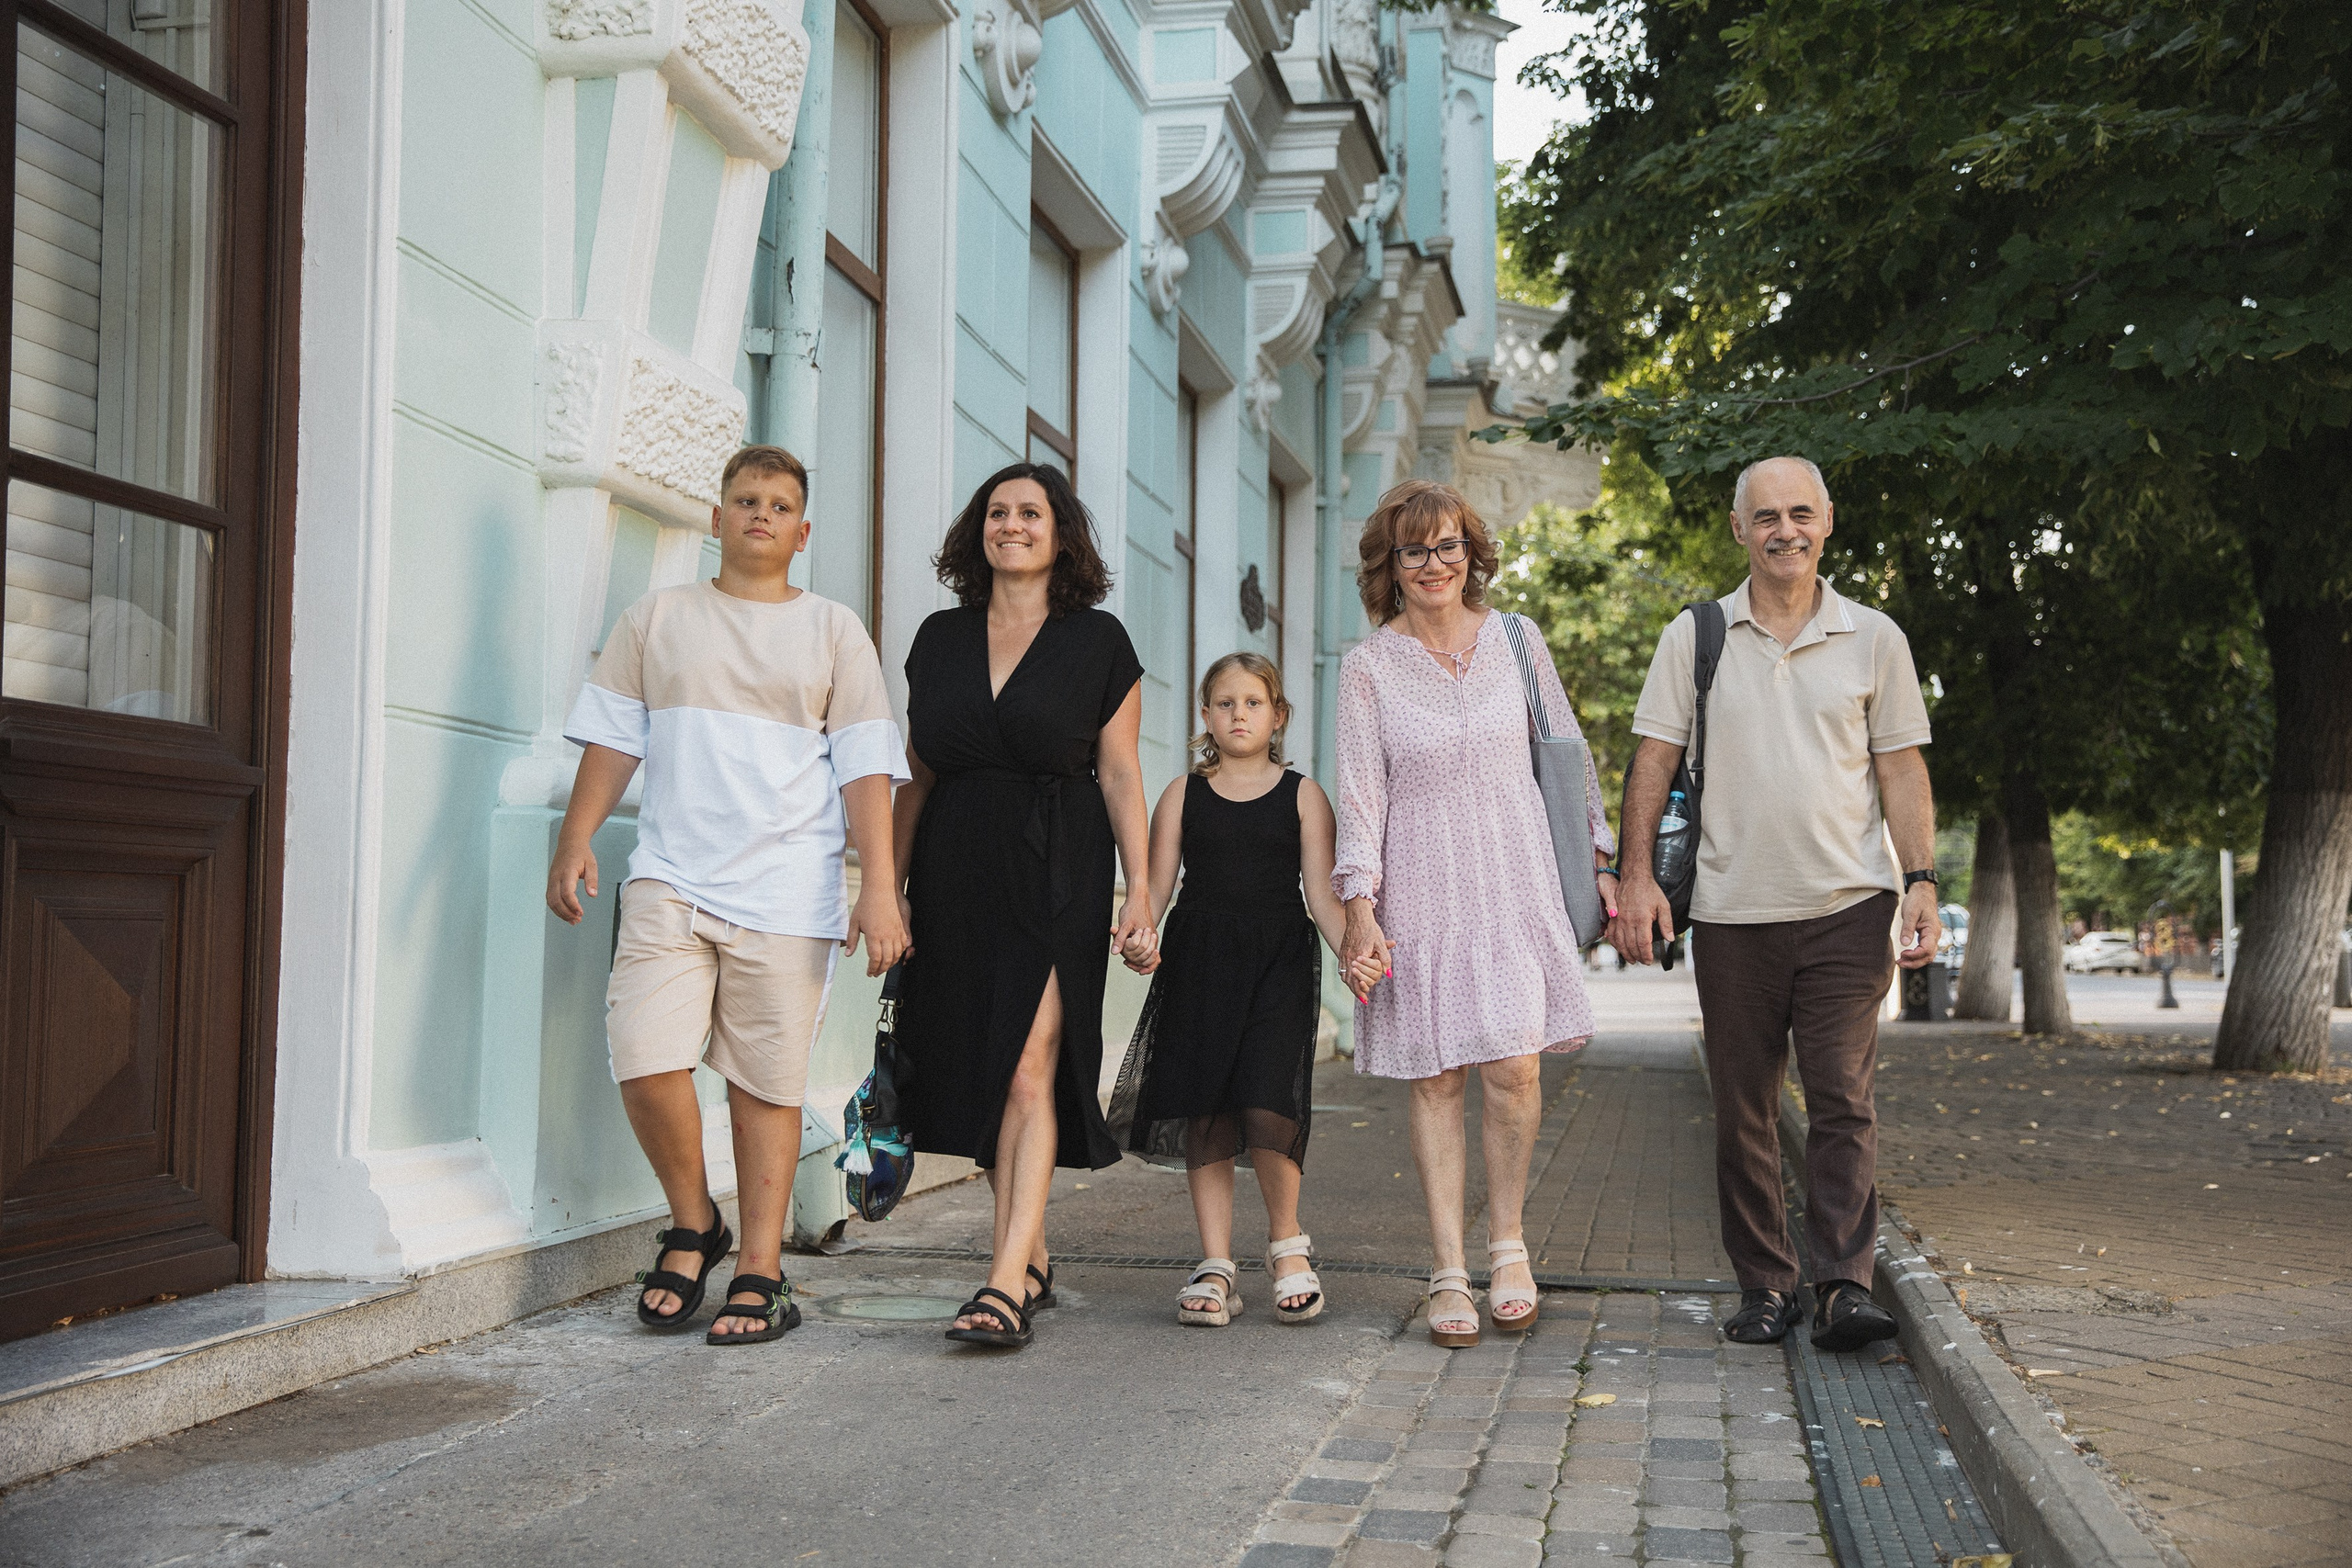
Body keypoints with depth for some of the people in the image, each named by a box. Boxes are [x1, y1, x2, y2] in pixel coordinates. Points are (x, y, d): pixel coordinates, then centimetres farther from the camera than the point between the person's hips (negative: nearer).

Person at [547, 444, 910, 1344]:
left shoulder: (834, 633, 12)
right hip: (669, 880, 1)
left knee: (767, 1082, -2)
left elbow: (866, 767, 5)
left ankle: (760, 1272, 8)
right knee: (646, 1059, -12)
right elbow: (612, 736, 14)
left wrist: (880, 887, -4)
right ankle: (692, 1226, 11)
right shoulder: (656, 620, 16)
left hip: (785, 890, -1)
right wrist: (576, 838, 1)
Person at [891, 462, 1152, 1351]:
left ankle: (1006, 1284, -17)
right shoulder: (940, 639, 12)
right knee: (979, 1071, 7)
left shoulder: (1098, 642, 3)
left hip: (1056, 876, -4)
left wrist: (1140, 890, -6)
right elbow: (916, 777, 14)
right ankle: (1032, 1259, 21)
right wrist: (891, 887, 11)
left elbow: (1120, 777, 1)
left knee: (1027, 1067, -13)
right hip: (956, 875, 4)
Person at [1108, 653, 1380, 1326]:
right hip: (1198, 962, 2)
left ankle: (1287, 1244, 7)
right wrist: (1140, 937, -14)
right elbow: (1157, 886, 6)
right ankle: (1215, 1266, 10)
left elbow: (1322, 896, 2)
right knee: (1203, 1114, 0)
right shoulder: (1184, 795, 10)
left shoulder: (1302, 796, 7)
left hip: (1279, 965, -2)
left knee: (1267, 1107, -16)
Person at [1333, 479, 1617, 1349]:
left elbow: (1566, 750, 14)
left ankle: (1507, 1242, 14)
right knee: (1436, 1078, -1)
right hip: (1421, 884, -1)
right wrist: (1359, 905, -7)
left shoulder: (1515, 640, 6)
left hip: (1515, 874, 1)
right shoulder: (1367, 666, 1)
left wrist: (1597, 856, 13)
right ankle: (1449, 1274, 6)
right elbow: (1359, 792, 0)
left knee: (1514, 1069, -8)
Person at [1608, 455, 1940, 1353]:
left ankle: (1845, 1285, -6)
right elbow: (1655, 758, 5)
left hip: (1847, 908, -1)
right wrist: (1636, 875, -4)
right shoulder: (1695, 636, 5)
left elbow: (1902, 771, 7)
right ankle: (1764, 1285, 15)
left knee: (1842, 1101, -8)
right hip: (1731, 910, 1)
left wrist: (1921, 883, -2)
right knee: (1742, 1110, 5)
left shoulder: (1873, 639, 6)